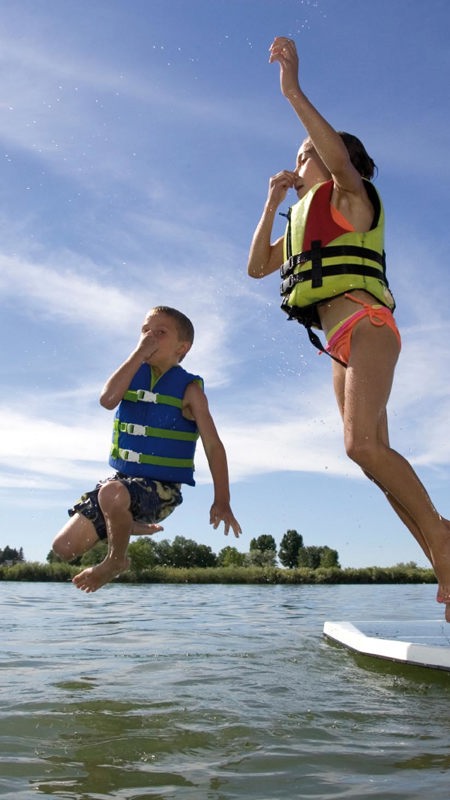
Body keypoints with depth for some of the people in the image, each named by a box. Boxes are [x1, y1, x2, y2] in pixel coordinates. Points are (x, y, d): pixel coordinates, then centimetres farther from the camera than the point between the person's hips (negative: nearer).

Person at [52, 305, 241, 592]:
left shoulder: (189, 388, -7)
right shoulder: (134, 372, 5)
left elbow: (213, 445, -10)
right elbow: (108, 399, -17)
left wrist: (222, 501, -16)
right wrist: (139, 353, -16)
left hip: (161, 488, -5)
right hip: (122, 479, 6)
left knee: (111, 494, -40)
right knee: (64, 547, 4)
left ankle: (116, 560, -9)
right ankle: (129, 526, 28)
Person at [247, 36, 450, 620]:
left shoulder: (350, 197, 6)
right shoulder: (302, 219, 29)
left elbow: (343, 160, -16)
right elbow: (258, 266, 28)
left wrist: (294, 92, -19)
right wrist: (272, 202, 23)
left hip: (365, 326, -8)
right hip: (341, 345, 8)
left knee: (363, 444, -27)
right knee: (374, 454, -1)